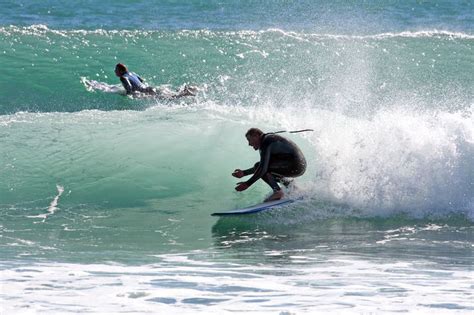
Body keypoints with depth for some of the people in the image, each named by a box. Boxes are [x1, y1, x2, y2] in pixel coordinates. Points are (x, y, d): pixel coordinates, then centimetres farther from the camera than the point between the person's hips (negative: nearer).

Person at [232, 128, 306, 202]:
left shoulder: (266, 142, -11)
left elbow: (263, 167, -20)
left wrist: (247, 184, -18)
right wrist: (244, 173, 22)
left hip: (295, 165, -10)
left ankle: (278, 191, -13)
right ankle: (289, 183, 18)